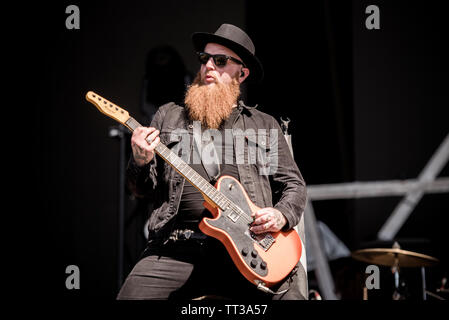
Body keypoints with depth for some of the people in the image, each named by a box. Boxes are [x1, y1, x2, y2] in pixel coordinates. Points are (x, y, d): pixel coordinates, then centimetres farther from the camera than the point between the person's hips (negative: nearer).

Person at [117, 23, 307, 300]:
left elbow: (294, 184, 18)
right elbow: (143, 189, 19)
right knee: (134, 294, -23)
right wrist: (141, 163, -4)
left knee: (291, 293, -26)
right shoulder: (168, 117, 19)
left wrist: (282, 215, -3)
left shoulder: (265, 126, 19)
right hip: (177, 246, 1)